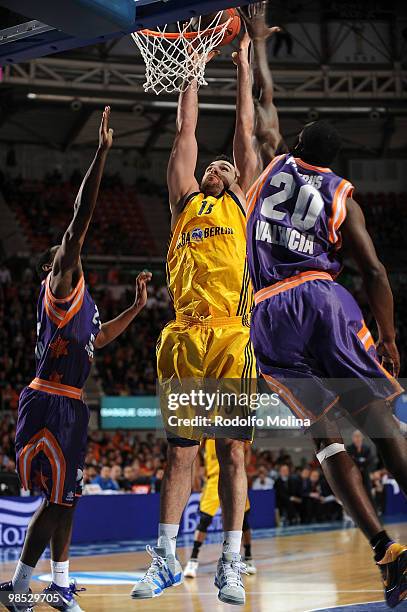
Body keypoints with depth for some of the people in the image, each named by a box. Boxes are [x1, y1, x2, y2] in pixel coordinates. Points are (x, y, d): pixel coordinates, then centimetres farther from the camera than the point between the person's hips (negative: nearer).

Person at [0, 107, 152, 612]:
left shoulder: (80, 301, 20)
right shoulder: (60, 284, -5)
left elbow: (97, 339, 38)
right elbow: (79, 221, -16)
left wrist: (137, 306, 34)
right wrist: (102, 153, -19)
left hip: (68, 406, 10)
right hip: (50, 404, -10)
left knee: (63, 497, 13)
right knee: (58, 499, -8)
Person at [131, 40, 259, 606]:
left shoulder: (240, 202, 17)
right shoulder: (185, 202, 20)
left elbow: (245, 130, 20)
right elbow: (186, 130, 22)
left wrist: (243, 66, 26)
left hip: (232, 341, -1)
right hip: (185, 341, 1)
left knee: (233, 453, 1)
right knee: (180, 453, 4)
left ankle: (230, 564, 6)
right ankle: (166, 560, 9)